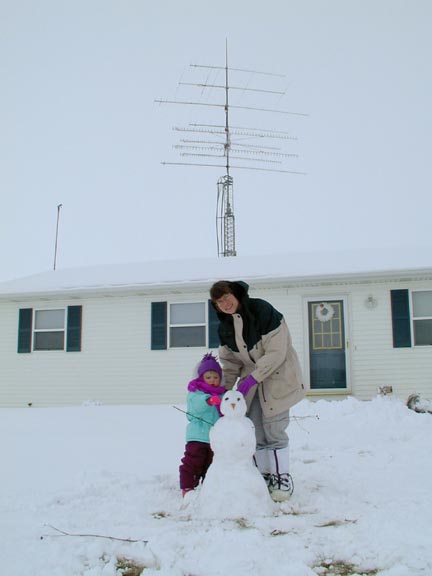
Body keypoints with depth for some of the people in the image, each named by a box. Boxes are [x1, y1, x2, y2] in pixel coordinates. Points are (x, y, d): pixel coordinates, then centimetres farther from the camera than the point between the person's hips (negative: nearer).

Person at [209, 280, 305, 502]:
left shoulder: (262, 311, -21)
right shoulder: (225, 327, 2)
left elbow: (276, 352, -23)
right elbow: (230, 362, 9)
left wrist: (253, 378, -27)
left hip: (277, 375, -6)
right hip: (251, 378, 6)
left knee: (274, 428, -8)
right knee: (256, 430, 6)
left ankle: (283, 477, 6)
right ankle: (265, 475, 19)